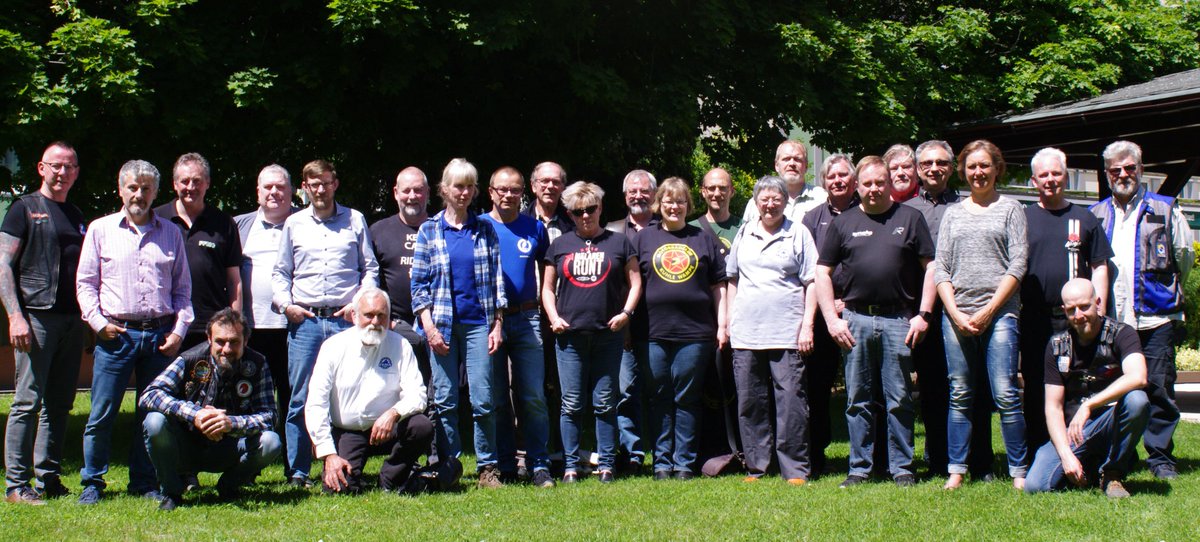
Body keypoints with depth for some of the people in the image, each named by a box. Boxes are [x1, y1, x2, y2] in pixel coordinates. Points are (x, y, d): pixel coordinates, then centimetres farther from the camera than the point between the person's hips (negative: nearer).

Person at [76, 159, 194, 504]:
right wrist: (98, 321, -6)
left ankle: (144, 482, 16)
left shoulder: (170, 233, 13)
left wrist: (179, 329, 4)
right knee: (102, 413, -2)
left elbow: (182, 287, 15)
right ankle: (92, 482, 8)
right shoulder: (100, 230, 8)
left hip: (160, 335, 2)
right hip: (117, 334, -2)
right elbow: (85, 282, 6)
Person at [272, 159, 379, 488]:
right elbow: (280, 272, 17)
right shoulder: (294, 224, 14)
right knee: (300, 399, -1)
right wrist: (285, 304, 1)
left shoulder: (354, 220, 11)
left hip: (346, 320, -1)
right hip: (304, 321, 1)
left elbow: (370, 269, 12)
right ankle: (297, 472, 5)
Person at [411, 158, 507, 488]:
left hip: (479, 322, 0)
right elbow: (419, 282, 4)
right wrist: (429, 326, -5)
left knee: (483, 399, -3)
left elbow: (497, 278, 8)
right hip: (442, 323, 0)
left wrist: (498, 324, 1)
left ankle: (487, 467, 6)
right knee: (445, 400, 2)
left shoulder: (485, 230, 9)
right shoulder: (429, 231, 6)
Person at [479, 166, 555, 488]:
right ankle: (504, 467, 12)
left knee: (533, 397, -3)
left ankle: (539, 466, 2)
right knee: (497, 399, 4)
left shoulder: (534, 228, 9)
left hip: (526, 319, 1)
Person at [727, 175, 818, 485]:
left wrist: (808, 324, -4)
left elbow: (811, 282, 4)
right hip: (745, 331, 3)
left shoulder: (799, 233, 6)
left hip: (786, 331, -3)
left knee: (790, 401, -6)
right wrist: (729, 320, 12)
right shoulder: (744, 233, 15)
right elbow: (732, 279, 20)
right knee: (750, 401, 5)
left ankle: (796, 469, -1)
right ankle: (756, 465, 14)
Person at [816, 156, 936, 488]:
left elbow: (930, 268, 5)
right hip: (855, 320, 2)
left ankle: (902, 468, 10)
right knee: (858, 399, 6)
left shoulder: (910, 218, 8)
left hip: (899, 320, -1)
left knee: (899, 399, 1)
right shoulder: (843, 223, 11)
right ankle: (859, 468, 14)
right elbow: (822, 273, 10)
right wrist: (832, 318, 0)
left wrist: (923, 314, -4)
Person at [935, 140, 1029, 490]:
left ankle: (1019, 471, -2)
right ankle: (957, 471, 9)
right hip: (956, 315, 3)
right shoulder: (953, 214, 16)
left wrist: (988, 310, -8)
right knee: (960, 396, 4)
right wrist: (955, 313, -4)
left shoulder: (1010, 209, 8)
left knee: (1005, 394, -8)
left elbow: (1018, 264, 0)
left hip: (999, 313, -3)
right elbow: (940, 269, 11)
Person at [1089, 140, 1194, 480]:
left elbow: (1185, 255, 13)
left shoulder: (1165, 210, 8)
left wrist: (1168, 292, 15)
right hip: (1109, 321, 2)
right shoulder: (1094, 216, 13)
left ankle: (1161, 458, 7)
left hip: (1155, 319, -2)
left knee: (1159, 389, -2)